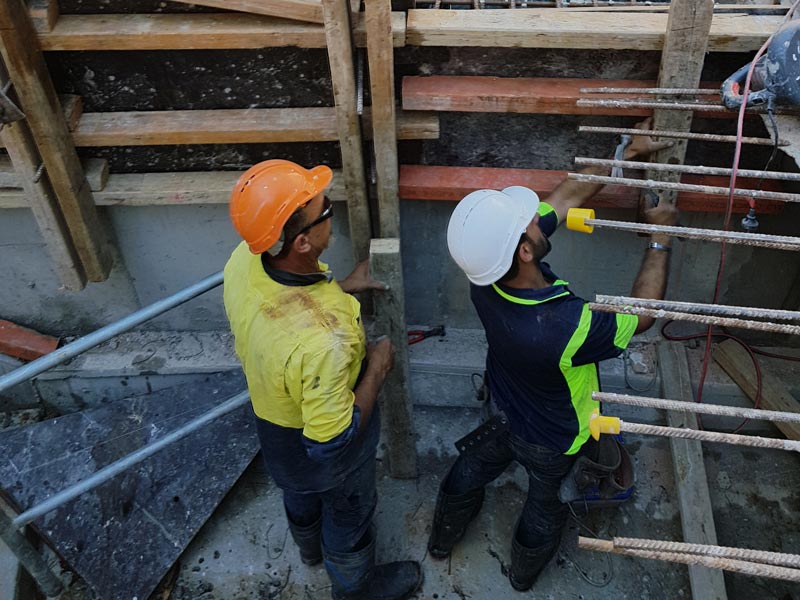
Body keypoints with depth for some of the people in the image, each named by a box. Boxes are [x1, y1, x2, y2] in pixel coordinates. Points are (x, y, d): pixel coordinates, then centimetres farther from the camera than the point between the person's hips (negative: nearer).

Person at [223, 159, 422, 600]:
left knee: (301, 493, 37)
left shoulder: (243, 261, -25)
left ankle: (310, 547, 70)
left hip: (273, 419, 7)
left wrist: (340, 288, -7)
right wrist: (376, 369, -23)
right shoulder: (322, 339, -48)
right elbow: (332, 443, -33)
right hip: (324, 451, -6)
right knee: (348, 513, 27)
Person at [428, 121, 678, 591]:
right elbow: (642, 315, -25)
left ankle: (443, 538, 60)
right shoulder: (564, 327, -47)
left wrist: (629, 152, -7)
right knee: (545, 501, 28)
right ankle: (525, 571, 59)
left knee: (472, 471, 31)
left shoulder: (485, 275, -30)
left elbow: (567, 196, -18)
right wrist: (661, 240, -14)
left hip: (504, 415, 5)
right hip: (553, 440, -4)